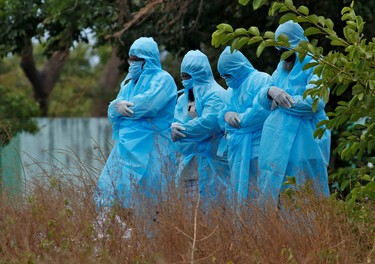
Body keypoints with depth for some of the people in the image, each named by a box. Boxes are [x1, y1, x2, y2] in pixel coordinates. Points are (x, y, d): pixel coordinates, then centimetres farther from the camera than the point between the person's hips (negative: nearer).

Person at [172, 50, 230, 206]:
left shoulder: (214, 94, -7)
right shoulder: (184, 98, 18)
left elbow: (209, 122, -21)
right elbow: (177, 122, 10)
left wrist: (179, 131, -14)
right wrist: (173, 128, -16)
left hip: (209, 162, -7)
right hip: (189, 161, 7)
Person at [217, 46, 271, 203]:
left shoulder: (260, 80, -7)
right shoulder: (233, 89, 23)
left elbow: (261, 110, -19)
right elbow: (226, 109, 20)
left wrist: (238, 120, -9)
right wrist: (226, 114, -5)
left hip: (255, 151, -9)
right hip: (237, 150, 9)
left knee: (254, 196, -12)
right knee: (238, 193, 6)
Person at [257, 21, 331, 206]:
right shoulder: (282, 67, 16)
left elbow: (313, 102, -19)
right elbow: (263, 99, 13)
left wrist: (282, 100, -8)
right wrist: (271, 91, -10)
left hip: (304, 143, -7)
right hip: (278, 141, 7)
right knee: (271, 194, 5)